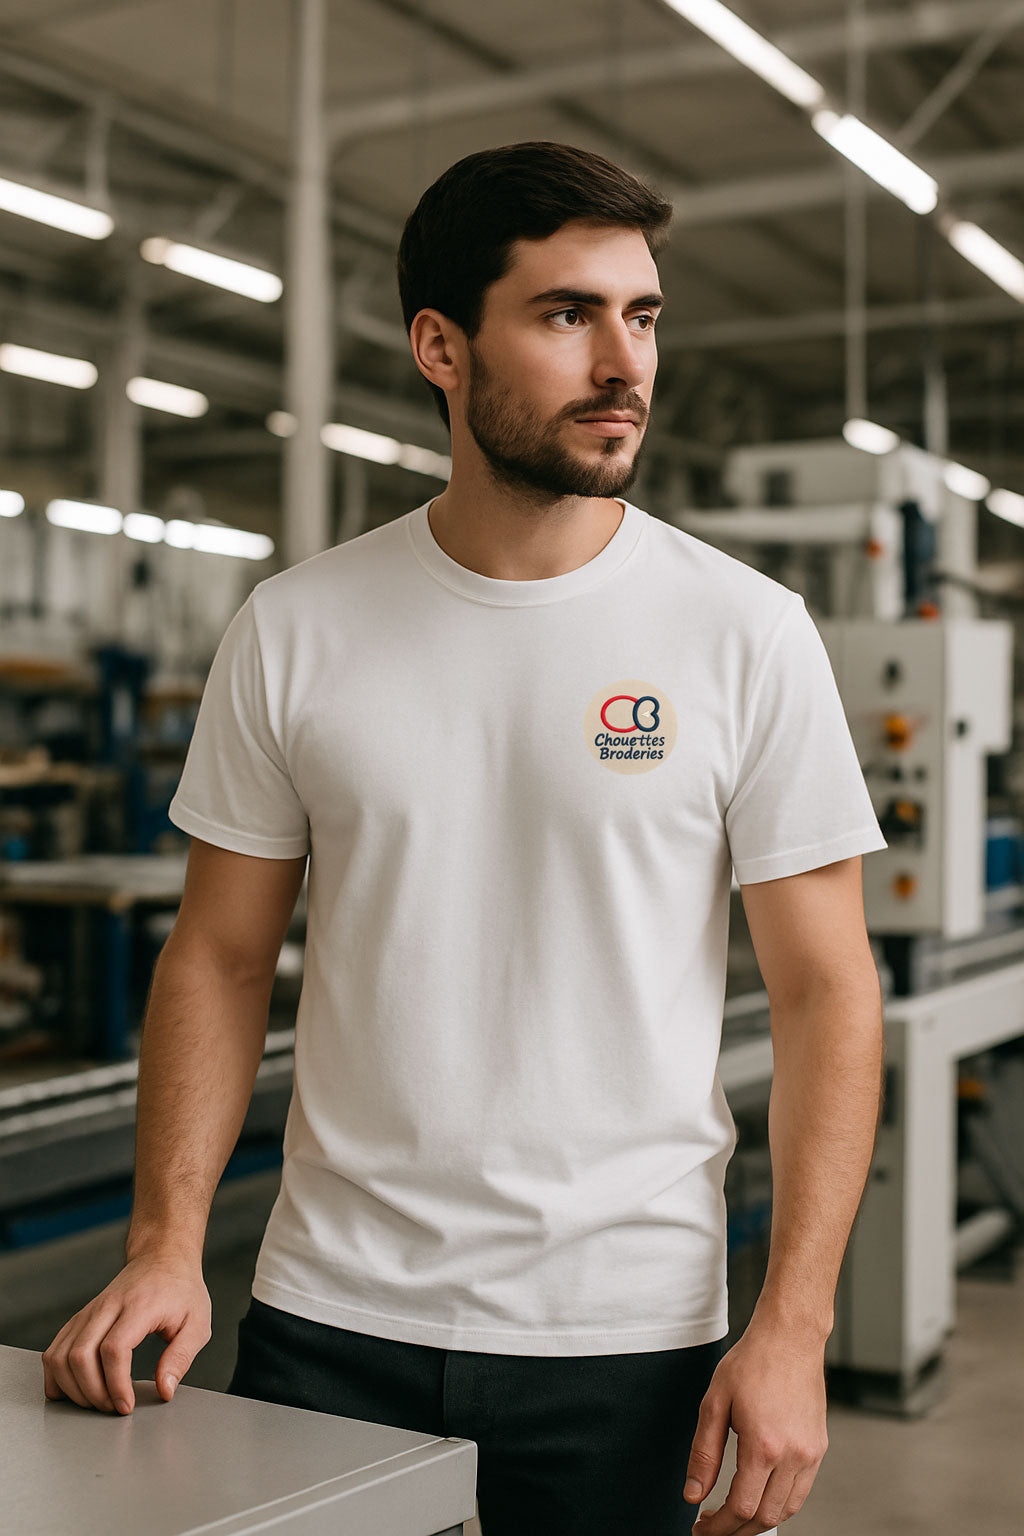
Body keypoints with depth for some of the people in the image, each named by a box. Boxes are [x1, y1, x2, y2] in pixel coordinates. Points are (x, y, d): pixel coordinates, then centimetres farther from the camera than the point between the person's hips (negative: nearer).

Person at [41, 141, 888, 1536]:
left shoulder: (746, 634, -5)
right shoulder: (295, 632, -1)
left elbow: (826, 989, -4)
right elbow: (220, 958, 5)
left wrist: (793, 1327, -12)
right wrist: (166, 1243, -7)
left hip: (628, 1336, -1)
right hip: (329, 1317, 1)